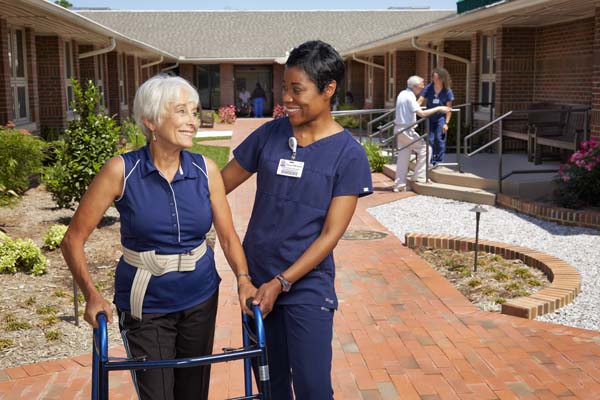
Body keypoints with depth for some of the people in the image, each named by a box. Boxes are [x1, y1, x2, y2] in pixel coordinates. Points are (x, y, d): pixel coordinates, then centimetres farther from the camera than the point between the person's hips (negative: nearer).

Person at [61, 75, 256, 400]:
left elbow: (227, 235, -1)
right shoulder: (121, 170, -15)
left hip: (200, 299, 3)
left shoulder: (206, 169, -7)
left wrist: (243, 278, -18)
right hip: (145, 306, -3)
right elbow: (73, 239, -10)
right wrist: (92, 295, -22)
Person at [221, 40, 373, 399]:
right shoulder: (269, 134, -1)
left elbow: (331, 233, -12)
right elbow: (220, 185, 8)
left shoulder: (348, 153, -10)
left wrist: (281, 283, -16)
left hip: (307, 288, -3)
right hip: (257, 280, 3)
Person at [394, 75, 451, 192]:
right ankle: (419, 176, 2)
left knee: (403, 156, 10)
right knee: (424, 148, 1)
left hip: (399, 129, 9)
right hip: (406, 129, -9)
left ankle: (399, 184, 11)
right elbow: (422, 113, -25)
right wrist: (438, 108, -18)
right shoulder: (410, 97, -17)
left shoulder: (403, 94, 12)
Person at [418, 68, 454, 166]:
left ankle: (439, 161, 4)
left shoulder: (447, 91, -9)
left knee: (439, 139, -4)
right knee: (430, 139, 4)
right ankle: (430, 161, 13)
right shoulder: (428, 88, -6)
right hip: (430, 117, 2)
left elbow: (448, 109, -6)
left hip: (441, 117, -2)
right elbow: (420, 101, -11)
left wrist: (446, 123, -9)